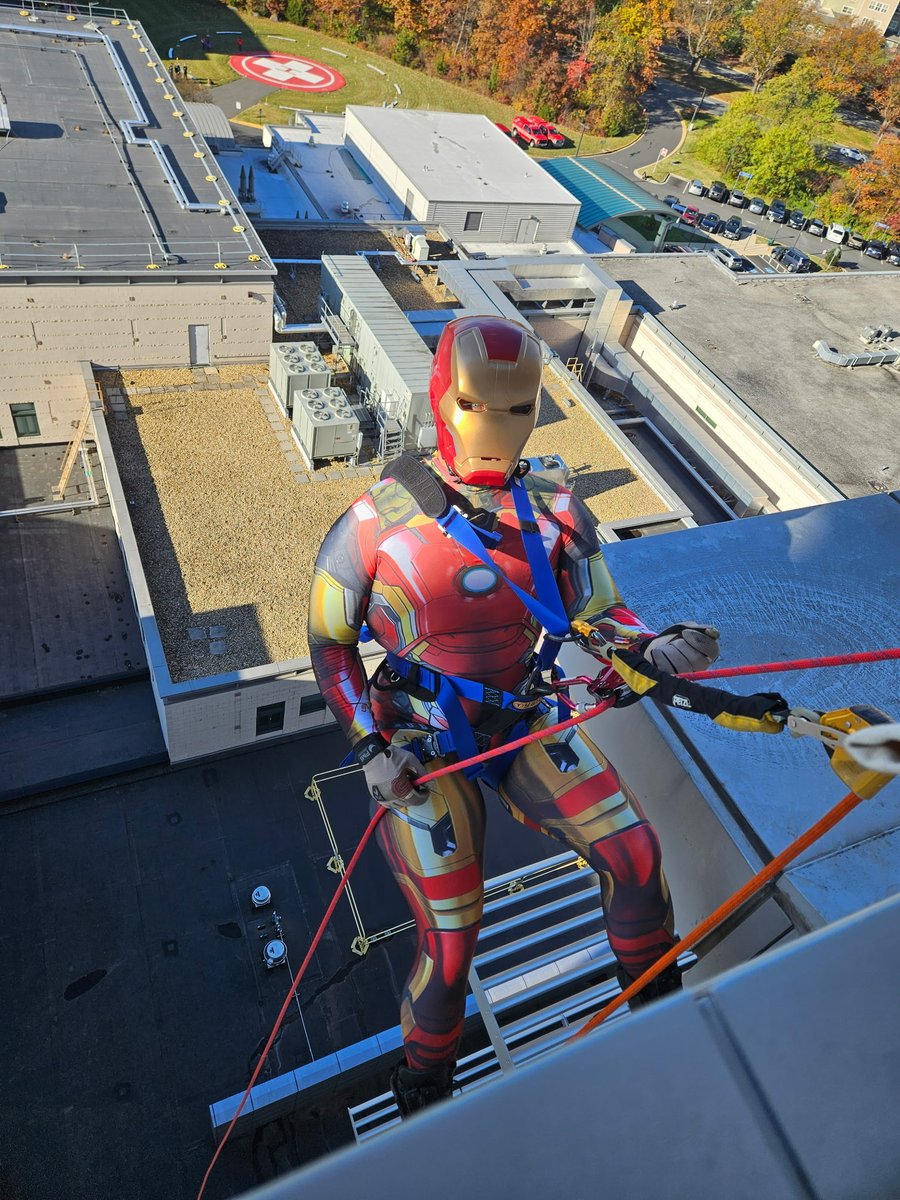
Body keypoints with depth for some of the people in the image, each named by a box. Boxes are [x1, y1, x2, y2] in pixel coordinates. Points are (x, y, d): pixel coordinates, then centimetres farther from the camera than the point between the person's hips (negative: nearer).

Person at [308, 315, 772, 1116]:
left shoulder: (555, 513, -4)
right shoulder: (379, 521, -13)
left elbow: (598, 616, 0)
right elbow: (329, 642, -3)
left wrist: (652, 647, -23)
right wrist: (370, 748, -11)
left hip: (525, 723, 3)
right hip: (423, 746, -3)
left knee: (635, 855, -7)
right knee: (451, 944, -1)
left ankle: (656, 999, 27)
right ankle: (425, 1081, 34)